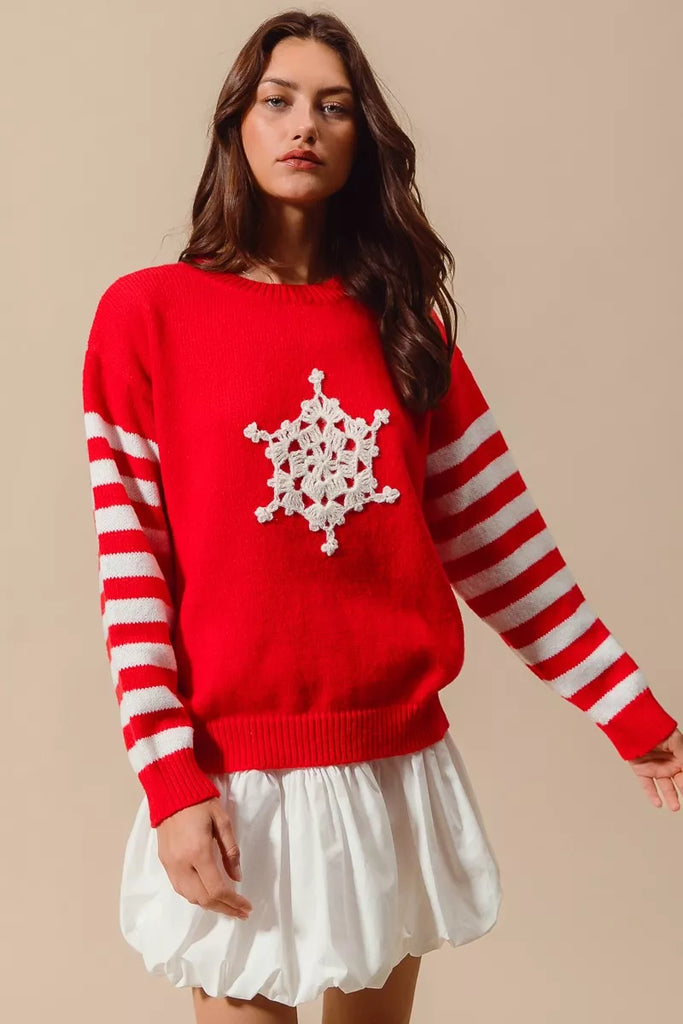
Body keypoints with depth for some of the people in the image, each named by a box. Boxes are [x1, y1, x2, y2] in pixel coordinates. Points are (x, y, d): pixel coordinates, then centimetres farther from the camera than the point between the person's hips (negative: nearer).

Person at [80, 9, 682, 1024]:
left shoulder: (405, 320, 6)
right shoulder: (148, 313, -3)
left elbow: (500, 538, 5)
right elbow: (130, 566, -7)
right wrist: (170, 779, -14)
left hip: (401, 765, 4)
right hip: (235, 781, -3)